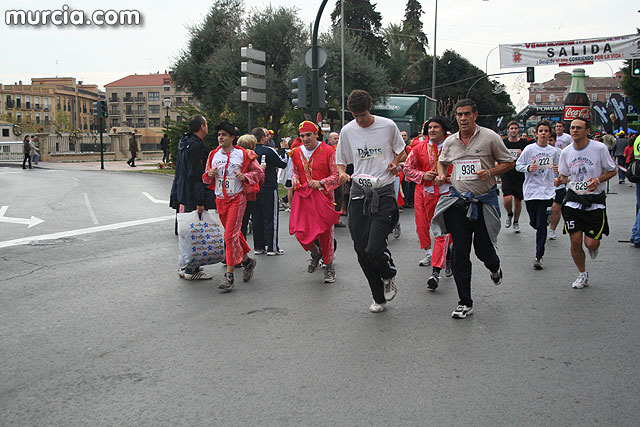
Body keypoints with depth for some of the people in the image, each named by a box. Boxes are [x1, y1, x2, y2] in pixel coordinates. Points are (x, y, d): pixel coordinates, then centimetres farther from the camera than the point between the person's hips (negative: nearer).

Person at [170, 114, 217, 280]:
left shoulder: (186, 143, 16)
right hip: (192, 197, -10)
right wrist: (199, 202, -23)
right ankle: (191, 270, 0)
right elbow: (195, 176, -22)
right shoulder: (195, 145, -17)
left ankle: (186, 266, 25)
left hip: (183, 196, 10)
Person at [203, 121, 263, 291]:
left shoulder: (243, 154, -5)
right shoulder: (213, 155, 8)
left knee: (231, 235, -12)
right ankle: (247, 260, 36)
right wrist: (209, 174, -8)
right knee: (234, 233, 16)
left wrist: (245, 177, -17)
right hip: (220, 199, 6)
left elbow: (259, 172, 1)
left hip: (237, 198, -5)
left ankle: (229, 275, -9)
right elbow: (206, 178, 15)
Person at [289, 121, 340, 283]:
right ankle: (315, 254, 26)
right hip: (303, 196, 3)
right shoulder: (296, 153, 7)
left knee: (325, 232, 0)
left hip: (323, 196, -3)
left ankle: (329, 267, 20)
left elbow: (336, 176, -4)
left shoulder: (328, 151, -5)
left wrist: (320, 182, -19)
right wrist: (295, 180, -3)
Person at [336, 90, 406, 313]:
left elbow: (400, 149, 17)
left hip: (384, 191, -3)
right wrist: (342, 173, -7)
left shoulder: (388, 126, 0)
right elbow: (341, 160, 15)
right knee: (361, 250, 3)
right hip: (358, 191, 3)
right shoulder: (347, 131, 5)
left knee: (374, 249, -16)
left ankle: (389, 275, 20)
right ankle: (378, 297, 20)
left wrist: (395, 163, -3)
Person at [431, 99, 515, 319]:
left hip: (484, 201, -2)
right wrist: (441, 175, 5)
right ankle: (465, 303, 8)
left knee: (483, 249, 5)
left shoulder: (490, 137, -4)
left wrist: (490, 172, -15)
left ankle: (494, 267, 45)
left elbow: (508, 162, 2)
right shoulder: (450, 141, 6)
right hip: (458, 201, 3)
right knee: (459, 254, -2)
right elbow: (442, 162, 26)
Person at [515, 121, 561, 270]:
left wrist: (558, 169, -5)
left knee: (541, 224, -6)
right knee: (534, 223, 8)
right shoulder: (530, 149, 0)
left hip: (547, 191, 0)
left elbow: (560, 169, 18)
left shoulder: (554, 151, 6)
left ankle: (539, 256, 2)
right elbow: (518, 165, 2)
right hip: (531, 190, 0)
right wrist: (528, 168, -16)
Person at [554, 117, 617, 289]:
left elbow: (612, 171, 2)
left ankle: (594, 246, 33)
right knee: (575, 241, -1)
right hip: (573, 199, 3)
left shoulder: (600, 148, -8)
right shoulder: (566, 152, 2)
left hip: (595, 200, -2)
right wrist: (560, 180, -10)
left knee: (591, 243, -7)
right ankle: (582, 275, 21)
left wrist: (598, 180, -17)